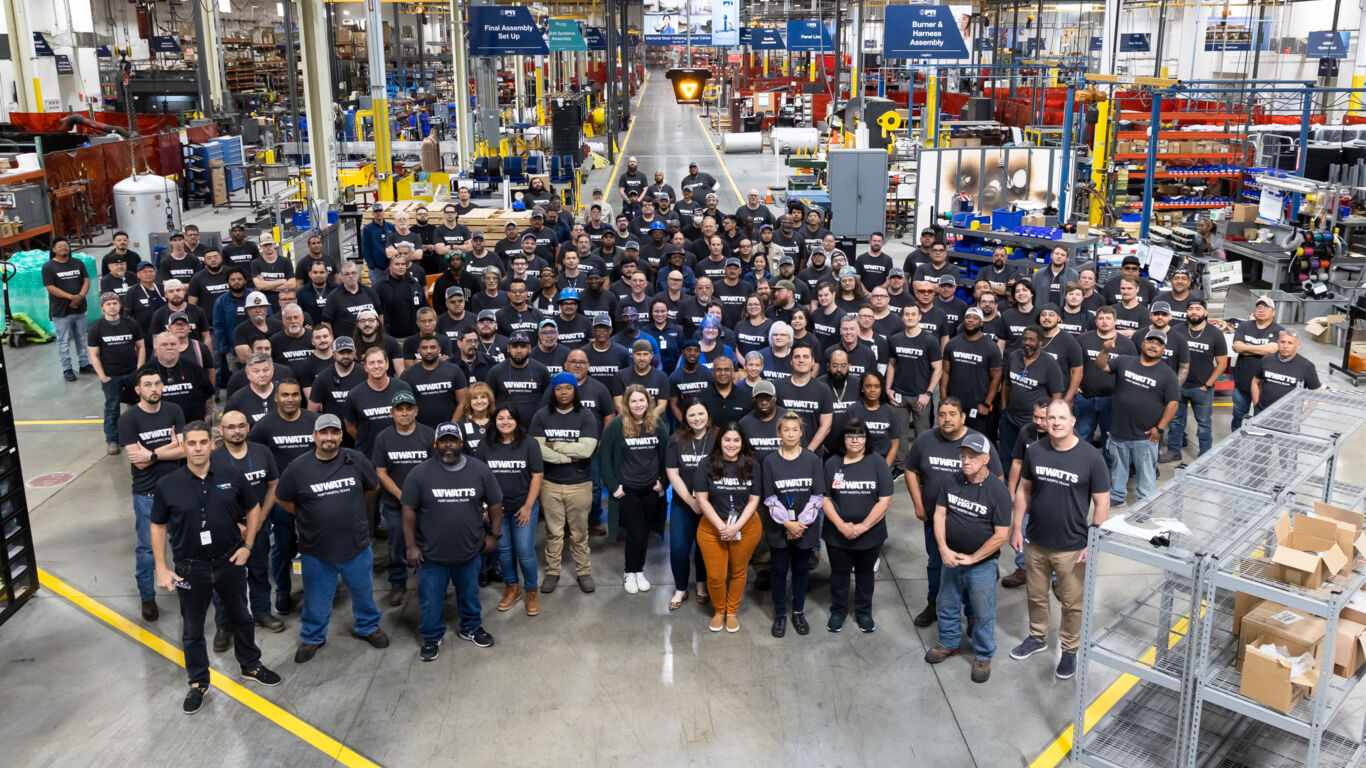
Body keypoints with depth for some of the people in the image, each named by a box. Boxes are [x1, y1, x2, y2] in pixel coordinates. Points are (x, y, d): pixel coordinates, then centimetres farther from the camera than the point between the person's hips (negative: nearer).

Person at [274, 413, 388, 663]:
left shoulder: (357, 461, -7)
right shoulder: (298, 468, -10)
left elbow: (372, 486, 11)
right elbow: (282, 499, 4)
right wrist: (307, 515, 4)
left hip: (356, 546, 1)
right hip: (316, 550, -1)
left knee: (363, 592, 19)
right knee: (316, 599, 14)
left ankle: (368, 626, 43)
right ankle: (312, 637, 37)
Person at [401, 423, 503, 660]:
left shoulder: (480, 470, -5)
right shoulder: (420, 473, -10)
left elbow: (495, 504, 5)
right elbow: (409, 510, -6)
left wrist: (494, 534, 6)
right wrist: (411, 546, -6)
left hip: (470, 551, 2)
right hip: (431, 554, -2)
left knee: (469, 595, 19)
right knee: (430, 599, 10)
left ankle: (471, 628, 42)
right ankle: (432, 637, 32)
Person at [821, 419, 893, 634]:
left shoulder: (877, 463, -7)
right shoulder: (832, 463, -2)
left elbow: (885, 500, -10)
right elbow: (825, 499, -3)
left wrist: (863, 526, -15)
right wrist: (841, 526, -14)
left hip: (870, 534, -1)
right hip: (838, 533, 1)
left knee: (865, 572, 15)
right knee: (839, 572, 13)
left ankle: (864, 612, 32)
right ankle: (838, 611, 31)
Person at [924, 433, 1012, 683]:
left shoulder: (997, 491, -18)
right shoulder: (952, 482, -4)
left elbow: (1001, 535, -18)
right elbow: (939, 514, -1)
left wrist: (973, 558, -16)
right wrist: (944, 549, -13)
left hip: (982, 564, -5)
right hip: (951, 559, 5)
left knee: (983, 613, 9)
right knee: (947, 605, 20)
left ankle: (983, 656, 29)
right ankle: (949, 643, 43)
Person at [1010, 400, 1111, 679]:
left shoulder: (1090, 457, -15)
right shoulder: (1035, 451, -5)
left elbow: (1102, 503, -9)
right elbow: (1023, 490, 7)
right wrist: (1016, 527, 5)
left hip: (1072, 548, -3)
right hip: (1036, 543, 3)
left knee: (1072, 603, 11)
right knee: (1036, 595, 20)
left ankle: (1069, 649, 32)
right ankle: (1037, 637, 43)